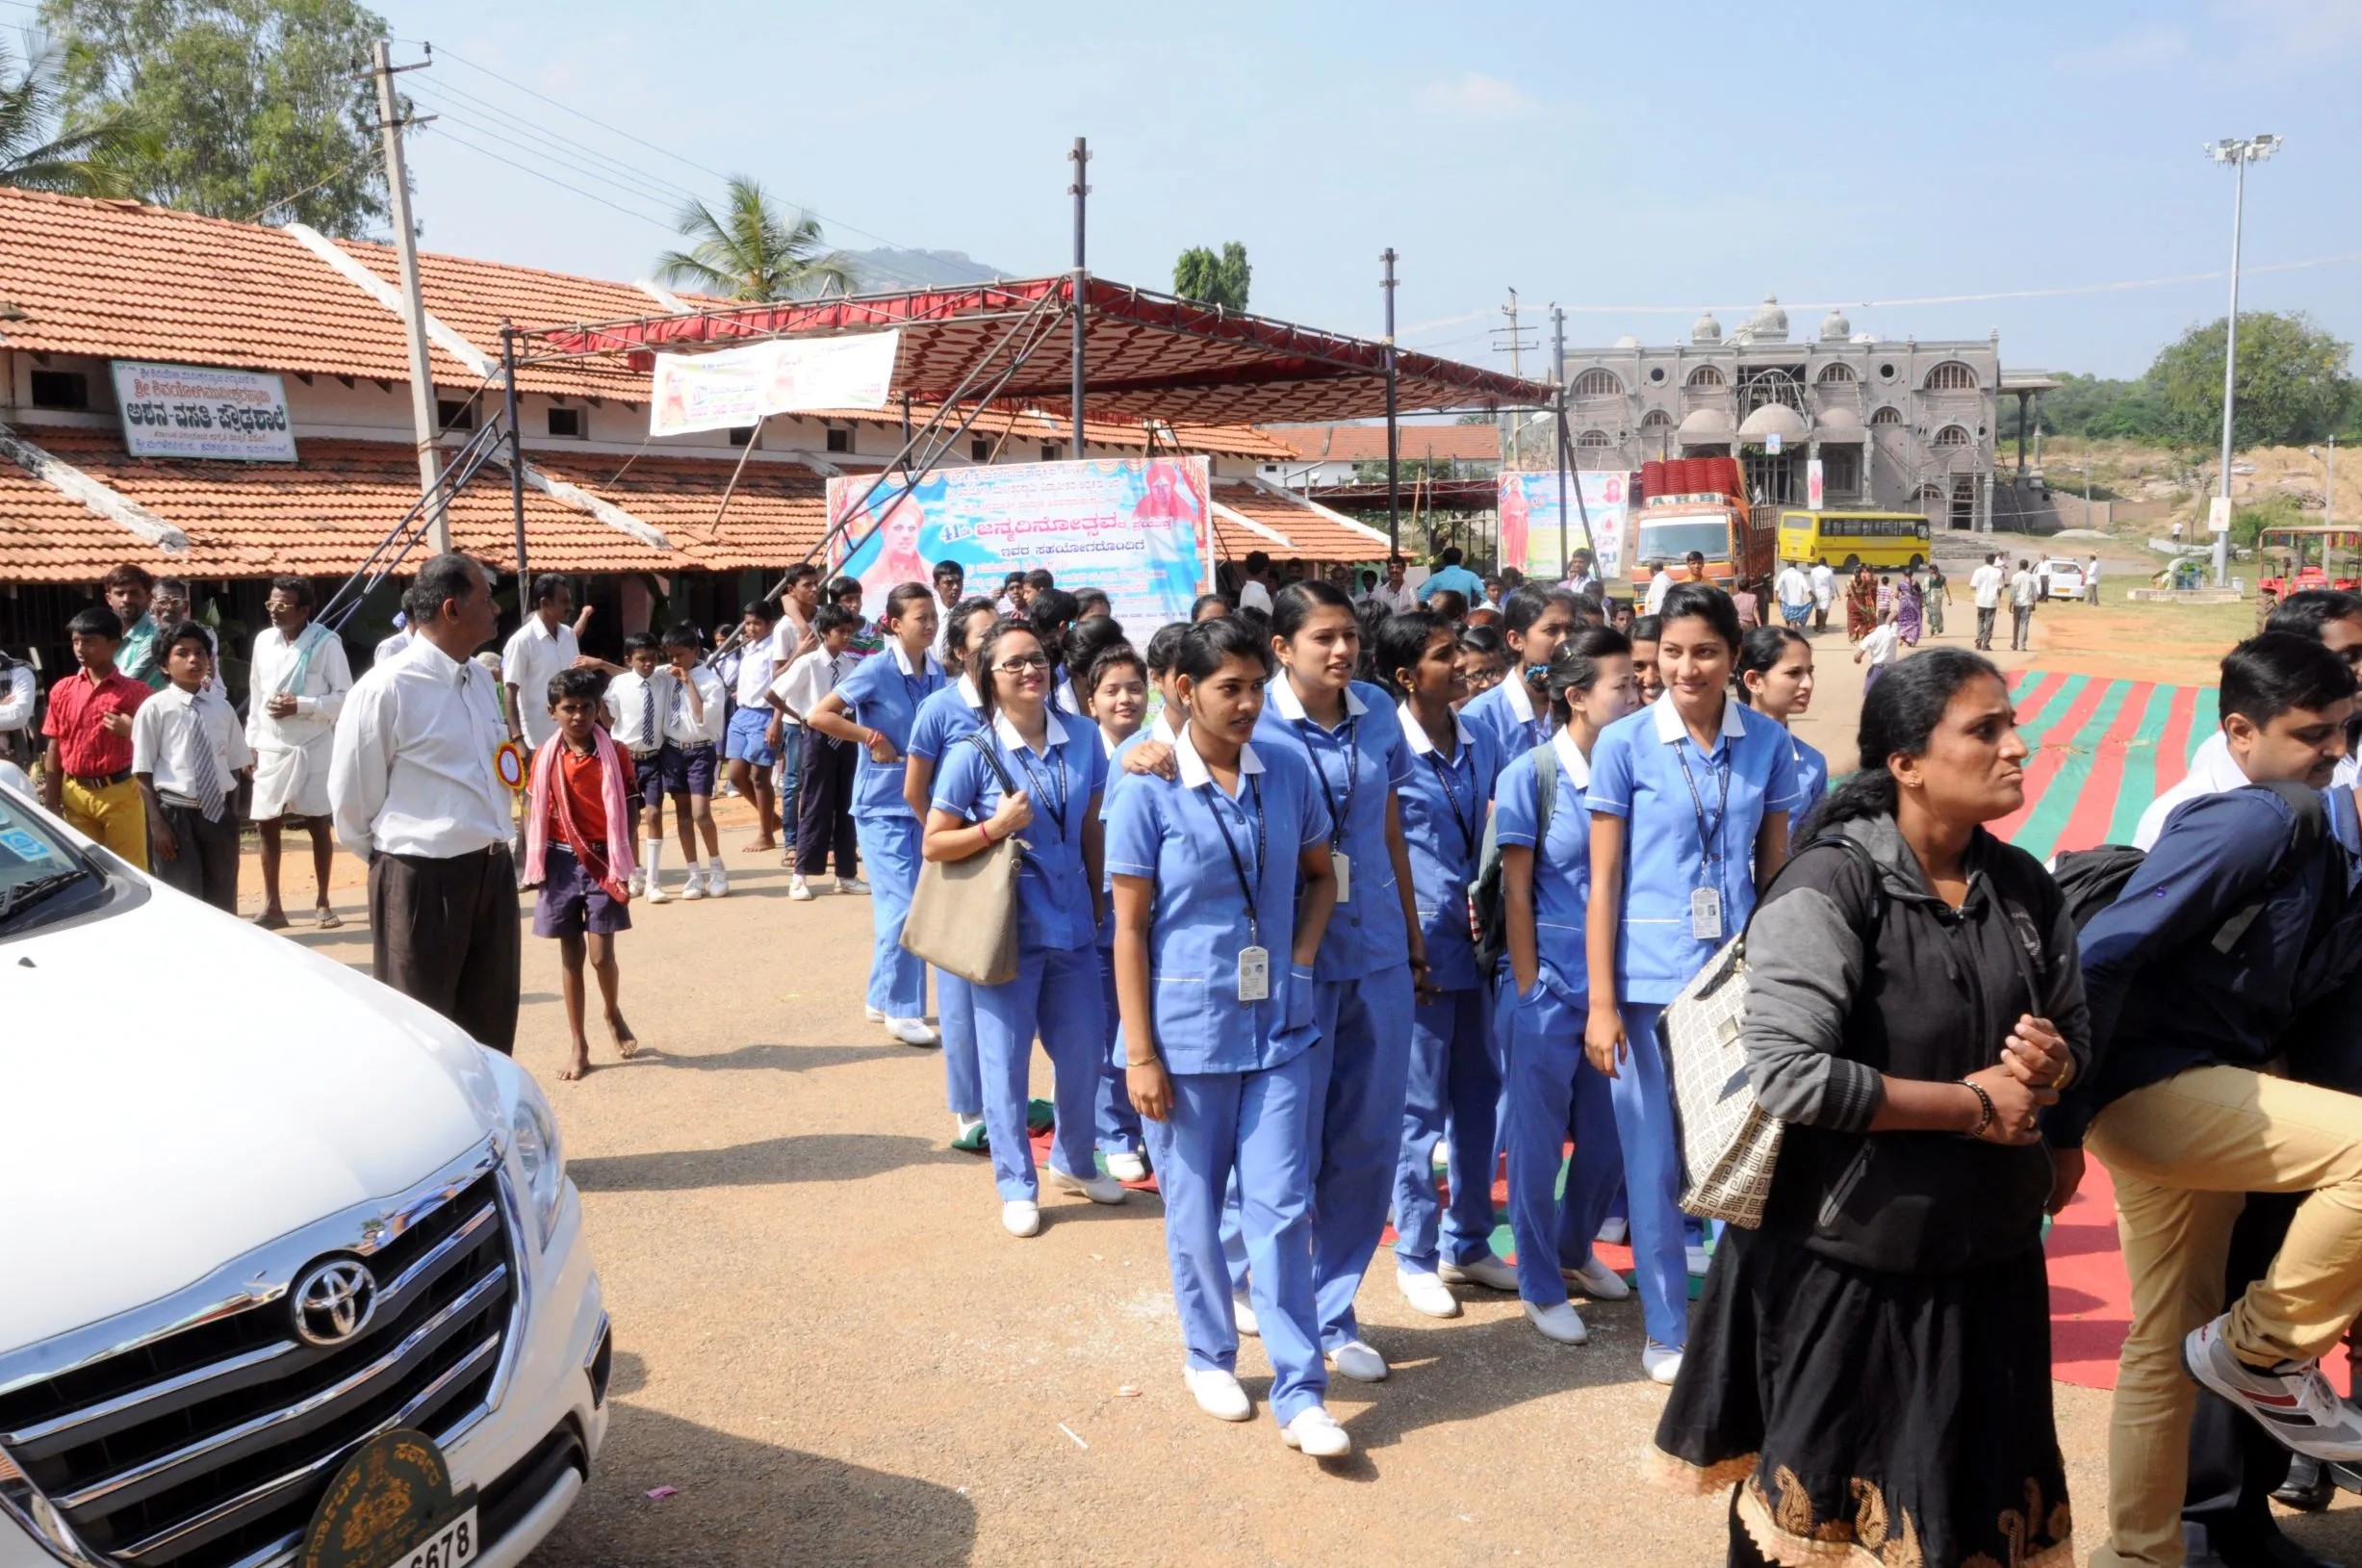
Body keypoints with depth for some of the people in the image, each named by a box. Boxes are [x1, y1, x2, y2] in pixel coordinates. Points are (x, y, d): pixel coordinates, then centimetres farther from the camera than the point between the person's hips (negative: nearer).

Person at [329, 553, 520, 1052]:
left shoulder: (481, 679, 8)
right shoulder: (385, 690, -15)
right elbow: (351, 800, -7)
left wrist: (493, 848, 18)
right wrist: (395, 861, 7)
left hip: (493, 870, 7)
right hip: (422, 879, -7)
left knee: (491, 1029, 17)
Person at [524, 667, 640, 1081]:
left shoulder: (615, 755, -4)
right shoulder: (545, 757, 1)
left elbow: (628, 812, -2)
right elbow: (534, 812, 6)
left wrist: (622, 863, -8)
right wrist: (534, 863, -1)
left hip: (602, 861, -2)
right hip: (561, 861, 2)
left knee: (601, 954, -5)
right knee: (570, 954, 8)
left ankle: (613, 1013, 26)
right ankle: (579, 1046, 16)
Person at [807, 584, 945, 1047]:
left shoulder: (937, 674, 3)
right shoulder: (877, 670, -13)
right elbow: (818, 715, -13)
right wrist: (872, 737, -15)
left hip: (922, 803, 6)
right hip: (882, 805, -5)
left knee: (901, 905, 11)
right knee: (902, 908, -5)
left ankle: (883, 999, 24)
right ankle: (902, 1009, 6)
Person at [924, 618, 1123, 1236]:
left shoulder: (1082, 739, 0)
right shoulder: (973, 753, -11)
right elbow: (933, 845, -7)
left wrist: (1098, 906, 13)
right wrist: (997, 826, -20)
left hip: (1073, 924, 4)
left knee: (1083, 1050, 13)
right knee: (1005, 1060, 7)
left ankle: (1073, 1162, 37)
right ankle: (1016, 1185, 24)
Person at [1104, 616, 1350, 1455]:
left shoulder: (1288, 773, 0)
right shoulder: (1148, 792, -9)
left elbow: (1320, 877, 14)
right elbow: (1129, 929, -7)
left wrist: (1302, 959, -2)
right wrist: (1140, 1054, -9)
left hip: (1278, 1027, 2)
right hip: (1188, 1031, -2)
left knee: (1281, 1206, 2)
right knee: (1195, 1208, 12)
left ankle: (1299, 1392, 10)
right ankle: (1209, 1356, 32)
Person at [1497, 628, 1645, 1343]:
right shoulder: (1529, 775, -10)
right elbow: (1516, 891, -7)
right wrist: (1528, 987, -8)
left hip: (1615, 979, 4)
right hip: (1550, 980, -4)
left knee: (1610, 1134, 14)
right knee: (1538, 1137, 7)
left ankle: (1575, 1248, 40)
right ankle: (1540, 1287, 25)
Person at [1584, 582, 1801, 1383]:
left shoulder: (1766, 742, 2)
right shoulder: (1625, 742, -5)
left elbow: (1774, 869, 9)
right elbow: (1604, 881, -4)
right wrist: (1601, 1004, -6)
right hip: (1650, 978, -2)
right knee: (1655, 1160, 7)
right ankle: (1667, 1332, 23)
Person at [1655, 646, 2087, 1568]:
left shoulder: (2025, 888, 2)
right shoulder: (1829, 888, -18)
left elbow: (2075, 1036, 15)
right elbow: (1788, 1072, -26)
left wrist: (2047, 1069, -10)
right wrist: (1974, 1102, -18)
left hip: (1986, 1251, 6)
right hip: (1844, 1259, -5)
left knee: (1971, 1493, 19)